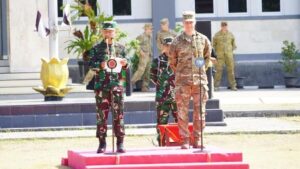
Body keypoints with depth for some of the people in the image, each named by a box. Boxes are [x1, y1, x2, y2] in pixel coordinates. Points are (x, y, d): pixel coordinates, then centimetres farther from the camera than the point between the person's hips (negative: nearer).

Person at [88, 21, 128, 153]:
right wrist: (101, 65, -20)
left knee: (118, 113, -1)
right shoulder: (96, 48, 5)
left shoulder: (120, 47, 10)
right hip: (101, 85, -1)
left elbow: (126, 65, 13)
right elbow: (91, 64, -1)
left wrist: (124, 64, -10)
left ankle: (120, 143, 2)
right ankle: (102, 143, 6)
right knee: (101, 114, 1)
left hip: (117, 84, 1)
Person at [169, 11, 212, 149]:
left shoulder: (203, 40, 7)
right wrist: (179, 74, 8)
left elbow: (207, 57, 20)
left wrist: (201, 69, 13)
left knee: (200, 111, 2)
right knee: (182, 112, -2)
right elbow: (172, 61, 11)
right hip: (182, 81, -1)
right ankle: (185, 140, 2)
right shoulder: (177, 41, 3)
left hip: (200, 80, 1)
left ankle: (197, 139, 8)